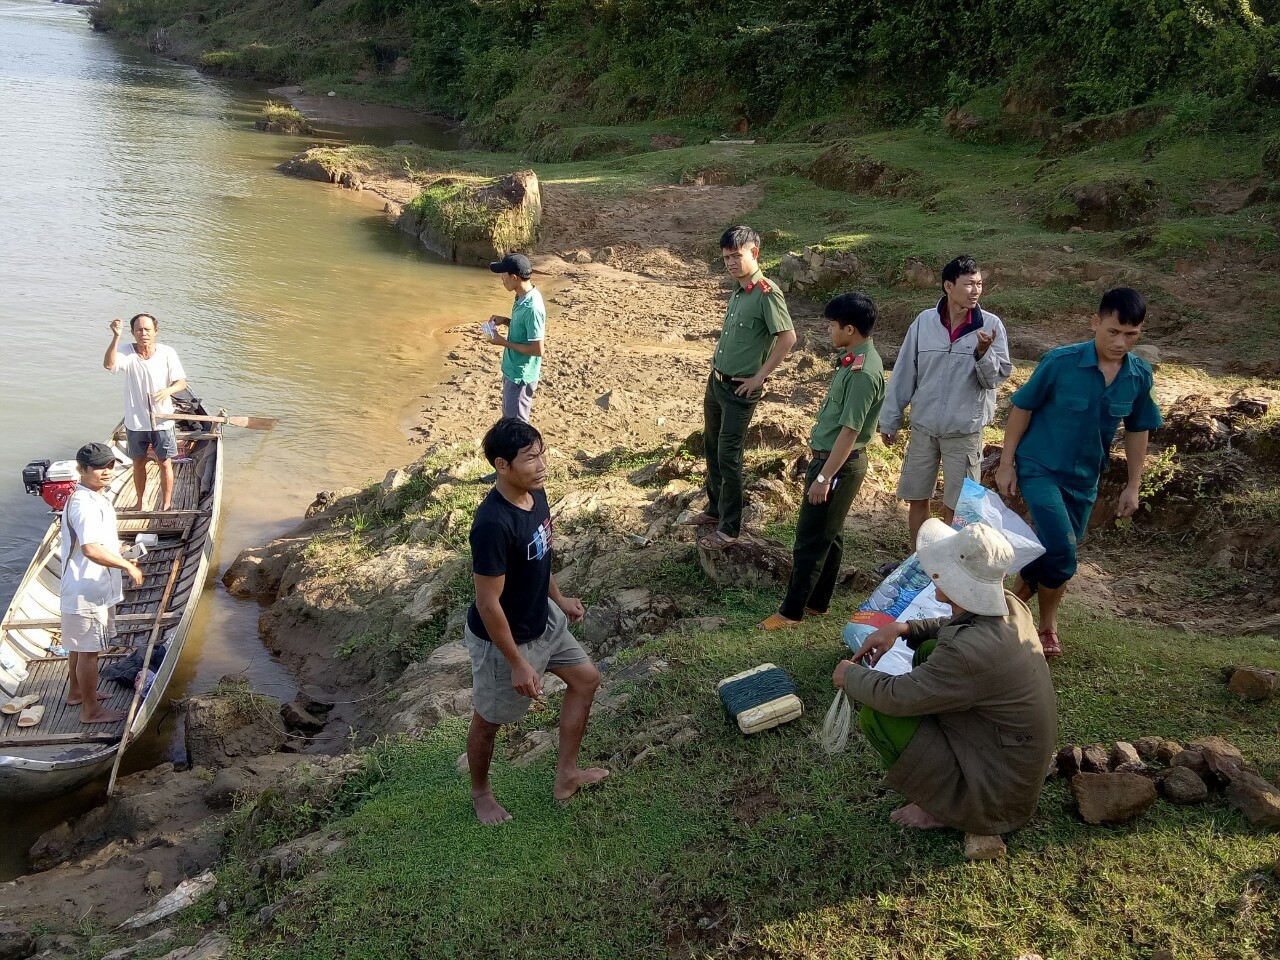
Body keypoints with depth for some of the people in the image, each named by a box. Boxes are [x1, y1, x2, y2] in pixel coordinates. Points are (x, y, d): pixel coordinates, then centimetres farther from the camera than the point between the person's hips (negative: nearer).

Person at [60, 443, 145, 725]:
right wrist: (128, 565, -27)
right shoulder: (84, 504, -26)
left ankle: (76, 692, 42)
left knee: (79, 646, 25)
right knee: (89, 650, 2)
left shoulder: (95, 498, 8)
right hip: (86, 592, -10)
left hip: (91, 587, 10)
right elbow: (91, 549, -36)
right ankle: (91, 710, 14)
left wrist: (122, 559, 21)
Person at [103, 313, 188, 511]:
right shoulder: (126, 352, -9)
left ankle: (166, 505, 24)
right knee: (138, 463, 17)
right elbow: (109, 364, -30)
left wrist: (168, 390, -27)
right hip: (135, 422, 1)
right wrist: (116, 336, -39)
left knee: (165, 464, 8)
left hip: (162, 421, -1)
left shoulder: (167, 353, -9)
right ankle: (140, 503, 36)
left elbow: (182, 383, -5)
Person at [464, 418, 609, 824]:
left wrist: (559, 598, 20)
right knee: (489, 720, 16)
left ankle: (565, 775, 38)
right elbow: (488, 604, -28)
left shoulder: (535, 494, -9)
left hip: (543, 619, 9)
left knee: (586, 678, 21)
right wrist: (517, 663, -22)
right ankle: (480, 792, 43)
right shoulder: (493, 524, -36)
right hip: (502, 638, -9)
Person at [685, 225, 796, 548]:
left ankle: (729, 528, 8)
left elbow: (788, 337, -24)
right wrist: (717, 359, 13)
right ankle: (715, 509, 34)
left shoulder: (766, 293, -19)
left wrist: (759, 377, -19)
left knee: (728, 458, -3)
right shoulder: (737, 290, 8)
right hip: (716, 381, 9)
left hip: (740, 390, -9)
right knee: (711, 448, 18)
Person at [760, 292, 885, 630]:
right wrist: (817, 442, 22)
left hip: (840, 465, -10)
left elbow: (850, 431, -25)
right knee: (829, 534, 18)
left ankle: (791, 611, 10)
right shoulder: (851, 359, 6)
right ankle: (817, 601, 30)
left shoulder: (863, 372, -25)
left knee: (811, 538, 0)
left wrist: (824, 477, -22)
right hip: (828, 457, 10)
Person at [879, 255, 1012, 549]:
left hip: (965, 431, -2)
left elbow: (996, 379, -8)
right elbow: (903, 373, 3)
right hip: (923, 427, 2)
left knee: (955, 506, 5)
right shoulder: (924, 321, -3)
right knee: (916, 498, 12)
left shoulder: (990, 325, -8)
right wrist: (890, 420, 5)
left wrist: (984, 351, -27)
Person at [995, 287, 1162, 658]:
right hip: (1040, 469, -5)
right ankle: (1047, 623, 10)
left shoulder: (1140, 376, -6)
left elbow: (1137, 430, 8)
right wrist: (1006, 464, -6)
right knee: (1061, 553, -17)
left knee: (1053, 554, 13)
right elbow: (1022, 409, -8)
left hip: (1084, 480, 5)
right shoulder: (1060, 362, -19)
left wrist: (1133, 485, 9)